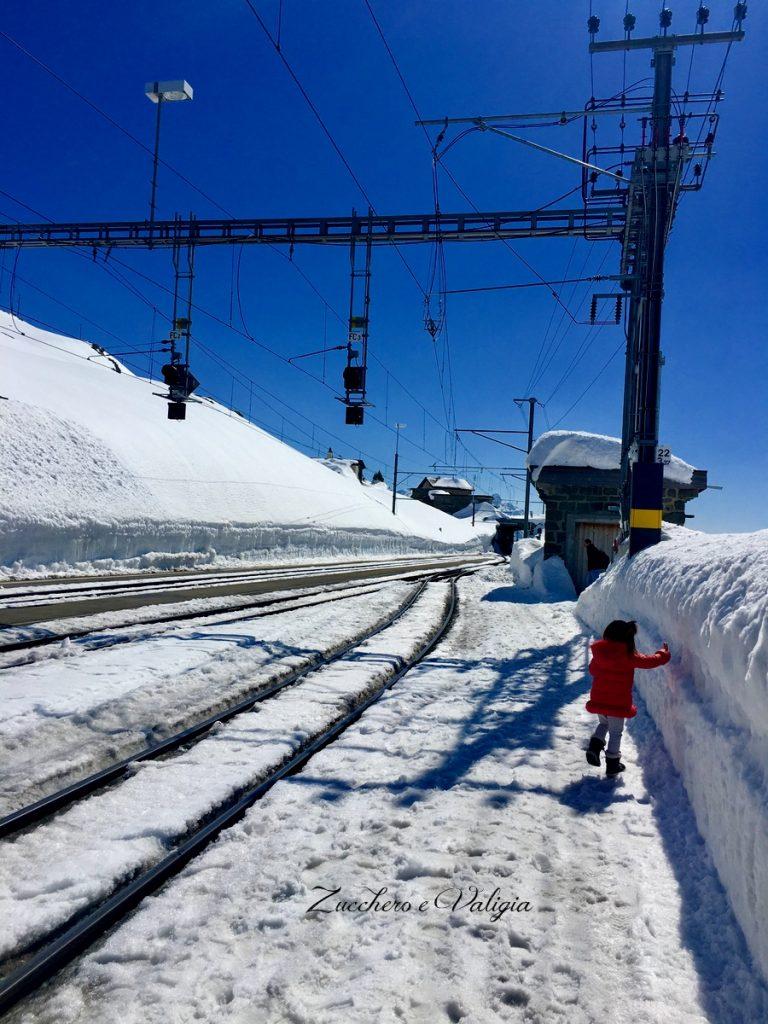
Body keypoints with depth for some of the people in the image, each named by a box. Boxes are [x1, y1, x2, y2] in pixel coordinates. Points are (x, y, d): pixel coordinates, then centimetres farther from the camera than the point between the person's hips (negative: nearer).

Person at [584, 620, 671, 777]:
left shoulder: (599, 651, -4)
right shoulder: (628, 656, -15)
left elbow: (592, 669, 10)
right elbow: (650, 661, -5)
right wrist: (663, 654, 12)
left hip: (598, 700, 3)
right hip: (618, 703, -3)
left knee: (603, 723, 28)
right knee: (616, 732, 12)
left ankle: (594, 746, 6)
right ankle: (612, 764, 18)